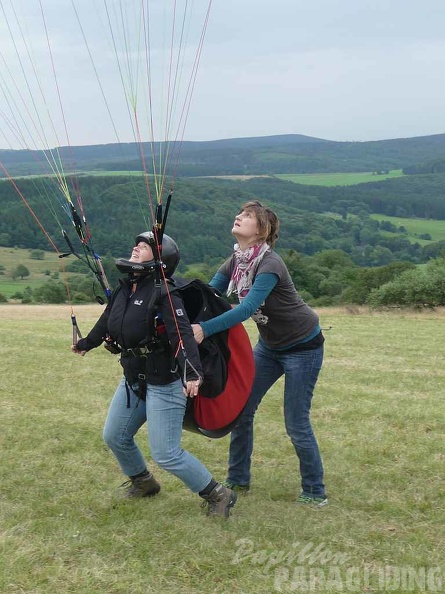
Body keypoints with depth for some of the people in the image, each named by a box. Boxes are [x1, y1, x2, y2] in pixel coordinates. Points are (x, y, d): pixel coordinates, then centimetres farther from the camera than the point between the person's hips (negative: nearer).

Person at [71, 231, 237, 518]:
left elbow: (183, 335, -31)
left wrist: (192, 373, -46)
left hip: (163, 384, -8)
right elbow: (108, 321, 22)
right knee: (115, 437, 19)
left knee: (166, 454, -8)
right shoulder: (125, 289, 3)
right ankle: (143, 483, 45)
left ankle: (218, 495, 9)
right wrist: (87, 343, 39)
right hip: (133, 380, 8)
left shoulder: (164, 294, -20)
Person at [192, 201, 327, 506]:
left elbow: (247, 308, -38)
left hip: (302, 346, -8)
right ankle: (238, 480, 20)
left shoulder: (270, 264, -27)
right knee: (241, 408, 6)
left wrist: (204, 329, -47)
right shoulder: (236, 261, -3)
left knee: (297, 424, -4)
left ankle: (315, 492, 14)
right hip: (270, 345, 8)